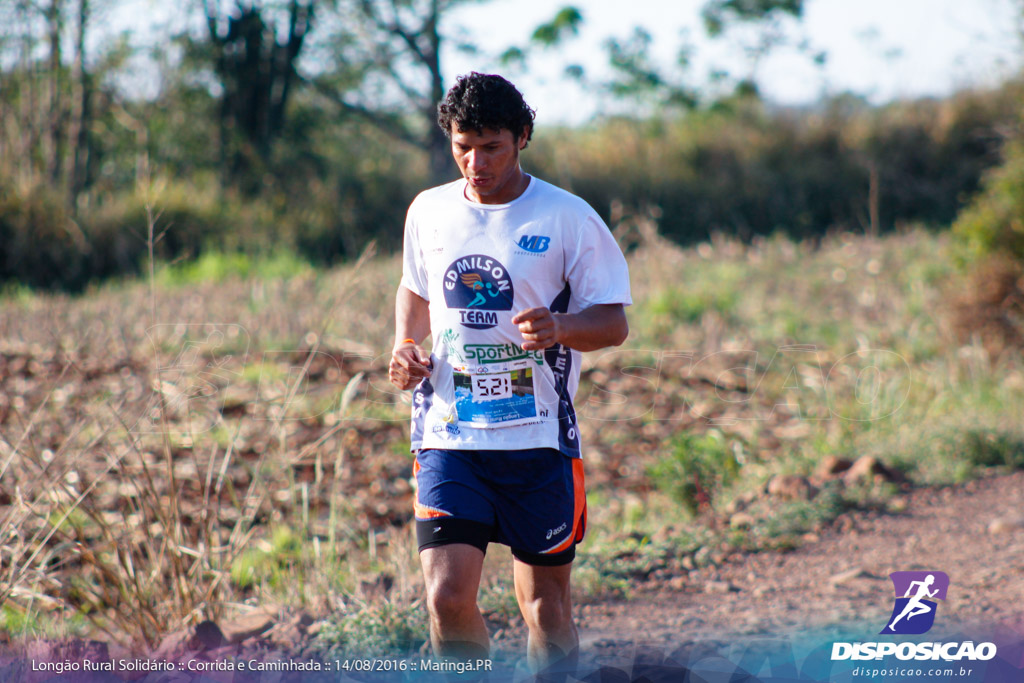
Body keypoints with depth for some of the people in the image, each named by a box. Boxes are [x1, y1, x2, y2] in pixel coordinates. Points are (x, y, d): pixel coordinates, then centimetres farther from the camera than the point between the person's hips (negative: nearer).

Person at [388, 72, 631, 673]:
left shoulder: (568, 218, -4)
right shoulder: (429, 212, 8)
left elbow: (614, 323, -3)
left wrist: (560, 327, -24)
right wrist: (405, 348, 6)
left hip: (539, 437, -2)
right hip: (449, 437, 2)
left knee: (546, 605, 6)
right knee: (448, 597, -12)